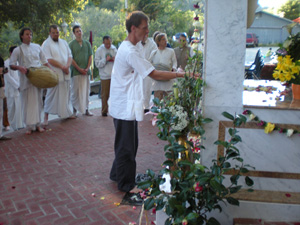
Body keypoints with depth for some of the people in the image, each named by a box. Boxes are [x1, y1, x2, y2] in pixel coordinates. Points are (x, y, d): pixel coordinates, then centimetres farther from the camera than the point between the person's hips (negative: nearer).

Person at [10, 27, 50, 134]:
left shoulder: (37, 47, 12)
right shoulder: (17, 50, 4)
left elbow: (44, 61, 17)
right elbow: (11, 65, 2)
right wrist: (19, 67, -18)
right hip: (26, 79, -2)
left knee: (38, 100, 4)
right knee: (27, 102, -2)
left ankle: (37, 124, 13)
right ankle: (29, 126, 5)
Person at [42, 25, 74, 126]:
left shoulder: (63, 42, 14)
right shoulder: (46, 44, -4)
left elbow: (70, 55, 10)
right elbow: (49, 60, -14)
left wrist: (67, 66, -9)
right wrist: (62, 67, -16)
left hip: (65, 74, 5)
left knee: (65, 94, 12)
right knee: (51, 95, -3)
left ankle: (66, 113, 25)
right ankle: (46, 116, 6)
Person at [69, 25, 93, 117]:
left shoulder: (87, 43, 11)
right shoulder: (71, 44, 1)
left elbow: (90, 56, 9)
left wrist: (87, 68, -5)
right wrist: (79, 69, -11)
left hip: (86, 71, 3)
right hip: (75, 71, -3)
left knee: (86, 90, 6)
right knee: (75, 91, -1)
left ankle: (86, 109, 13)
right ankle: (74, 109, 9)